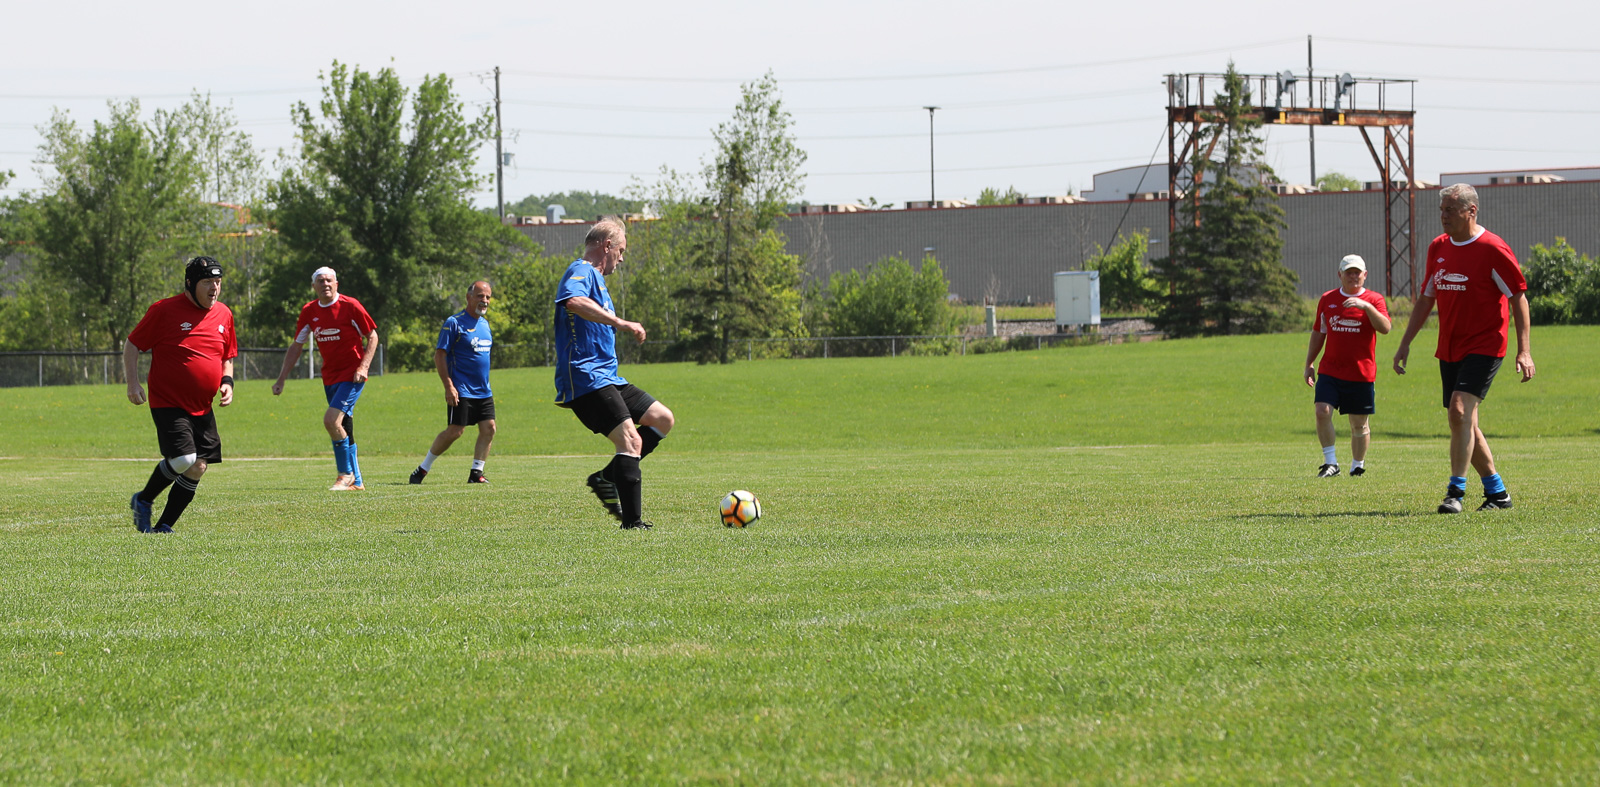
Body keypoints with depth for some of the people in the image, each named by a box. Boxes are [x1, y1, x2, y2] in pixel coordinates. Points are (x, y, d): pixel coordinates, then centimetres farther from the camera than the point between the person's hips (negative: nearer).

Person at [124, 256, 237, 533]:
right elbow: (132, 345, -1)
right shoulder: (164, 310, -8)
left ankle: (164, 526, 11)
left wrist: (227, 382, 4)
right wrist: (132, 383, -12)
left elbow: (227, 357, 23)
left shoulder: (223, 315, 9)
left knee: (198, 468, 0)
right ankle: (143, 500, 5)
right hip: (168, 404, -6)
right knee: (183, 461, -20)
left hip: (202, 409, 6)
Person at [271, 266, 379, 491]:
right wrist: (281, 379, 8)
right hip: (329, 377, 6)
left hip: (351, 374, -6)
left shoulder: (350, 306, -11)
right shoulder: (309, 312, 5)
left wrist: (363, 367, -16)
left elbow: (372, 336, -4)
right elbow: (296, 346, 12)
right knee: (343, 428, 7)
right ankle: (356, 481, 17)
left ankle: (346, 474, -8)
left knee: (331, 419, -21)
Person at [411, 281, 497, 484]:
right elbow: (439, 355, -12)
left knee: (489, 428, -3)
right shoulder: (454, 323, -10)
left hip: (483, 391, 7)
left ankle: (476, 473, 5)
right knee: (455, 431, -9)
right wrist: (448, 386, -18)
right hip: (461, 391, -7)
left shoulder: (484, 324, 14)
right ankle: (424, 468, 5)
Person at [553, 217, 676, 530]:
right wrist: (620, 322, -33)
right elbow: (573, 302, -34)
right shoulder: (581, 272, -9)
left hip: (606, 378, 11)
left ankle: (606, 478, 5)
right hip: (586, 378, -11)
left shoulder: (595, 277, 25)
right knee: (631, 441, -20)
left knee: (662, 419, 9)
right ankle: (632, 522, -22)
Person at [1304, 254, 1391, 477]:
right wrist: (1308, 364, 15)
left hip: (1361, 373, -2)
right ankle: (1330, 463, -10)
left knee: (1359, 423, 6)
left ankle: (1358, 466, 23)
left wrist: (1366, 306, -27)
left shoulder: (1373, 300, 0)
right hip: (1330, 371, 2)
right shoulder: (1328, 299, 9)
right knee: (1322, 411, -17)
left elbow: (1385, 328, -16)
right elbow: (1318, 333, 18)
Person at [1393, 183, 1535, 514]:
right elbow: (1426, 298, 18)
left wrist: (1524, 351, -13)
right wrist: (1405, 344, 15)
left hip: (1484, 346, -7)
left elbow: (1518, 298, -8)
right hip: (1449, 348, 7)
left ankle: (1456, 492, -19)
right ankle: (1497, 492, 19)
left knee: (1461, 410, -21)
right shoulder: (1438, 248, 9)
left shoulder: (1493, 249, -11)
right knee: (1464, 423, 8)